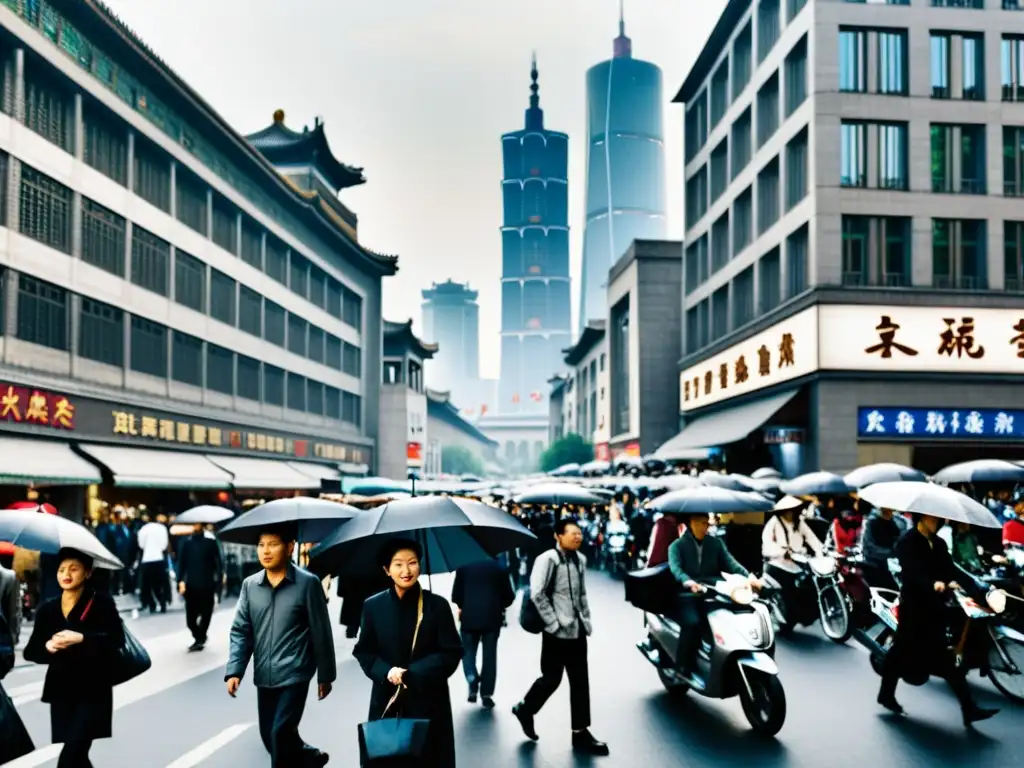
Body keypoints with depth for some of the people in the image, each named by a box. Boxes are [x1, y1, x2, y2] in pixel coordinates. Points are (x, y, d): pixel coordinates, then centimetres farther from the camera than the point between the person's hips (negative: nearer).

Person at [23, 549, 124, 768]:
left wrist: (81, 638, -24)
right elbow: (30, 652, 5)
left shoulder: (101, 602, -5)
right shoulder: (47, 609, 6)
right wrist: (48, 646, -16)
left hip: (93, 690, -4)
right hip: (60, 691, 4)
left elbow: (117, 639, -14)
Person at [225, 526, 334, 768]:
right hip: (264, 676, 5)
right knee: (269, 735, 14)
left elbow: (321, 633, -4)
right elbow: (240, 632, 5)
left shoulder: (308, 583, -8)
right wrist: (234, 671, -6)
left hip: (294, 674, -5)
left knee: (281, 731, -14)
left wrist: (325, 675, 0)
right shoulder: (250, 585, 4)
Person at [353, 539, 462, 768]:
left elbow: (452, 653, -5)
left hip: (428, 701, -1)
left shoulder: (437, 605, -5)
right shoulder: (373, 606, 3)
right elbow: (363, 651, 7)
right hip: (387, 701, 2)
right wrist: (386, 672, -12)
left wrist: (412, 674, -15)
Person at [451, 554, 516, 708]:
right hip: (492, 617, 1)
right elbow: (509, 595, 0)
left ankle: (473, 683, -10)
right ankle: (486, 694, 8)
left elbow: (456, 594, 0)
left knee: (468, 653, 13)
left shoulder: (463, 566, -1)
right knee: (489, 656, 9)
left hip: (469, 617, 0)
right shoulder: (500, 566, 0)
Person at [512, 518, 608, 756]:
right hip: (557, 632, -7)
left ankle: (580, 733, 16)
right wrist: (554, 622, -15)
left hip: (577, 629, 7)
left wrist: (586, 620, 10)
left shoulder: (580, 560, 9)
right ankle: (525, 709, 30)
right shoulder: (548, 559, -13)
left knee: (580, 681, 7)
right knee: (552, 678, 4)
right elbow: (537, 594, -16)